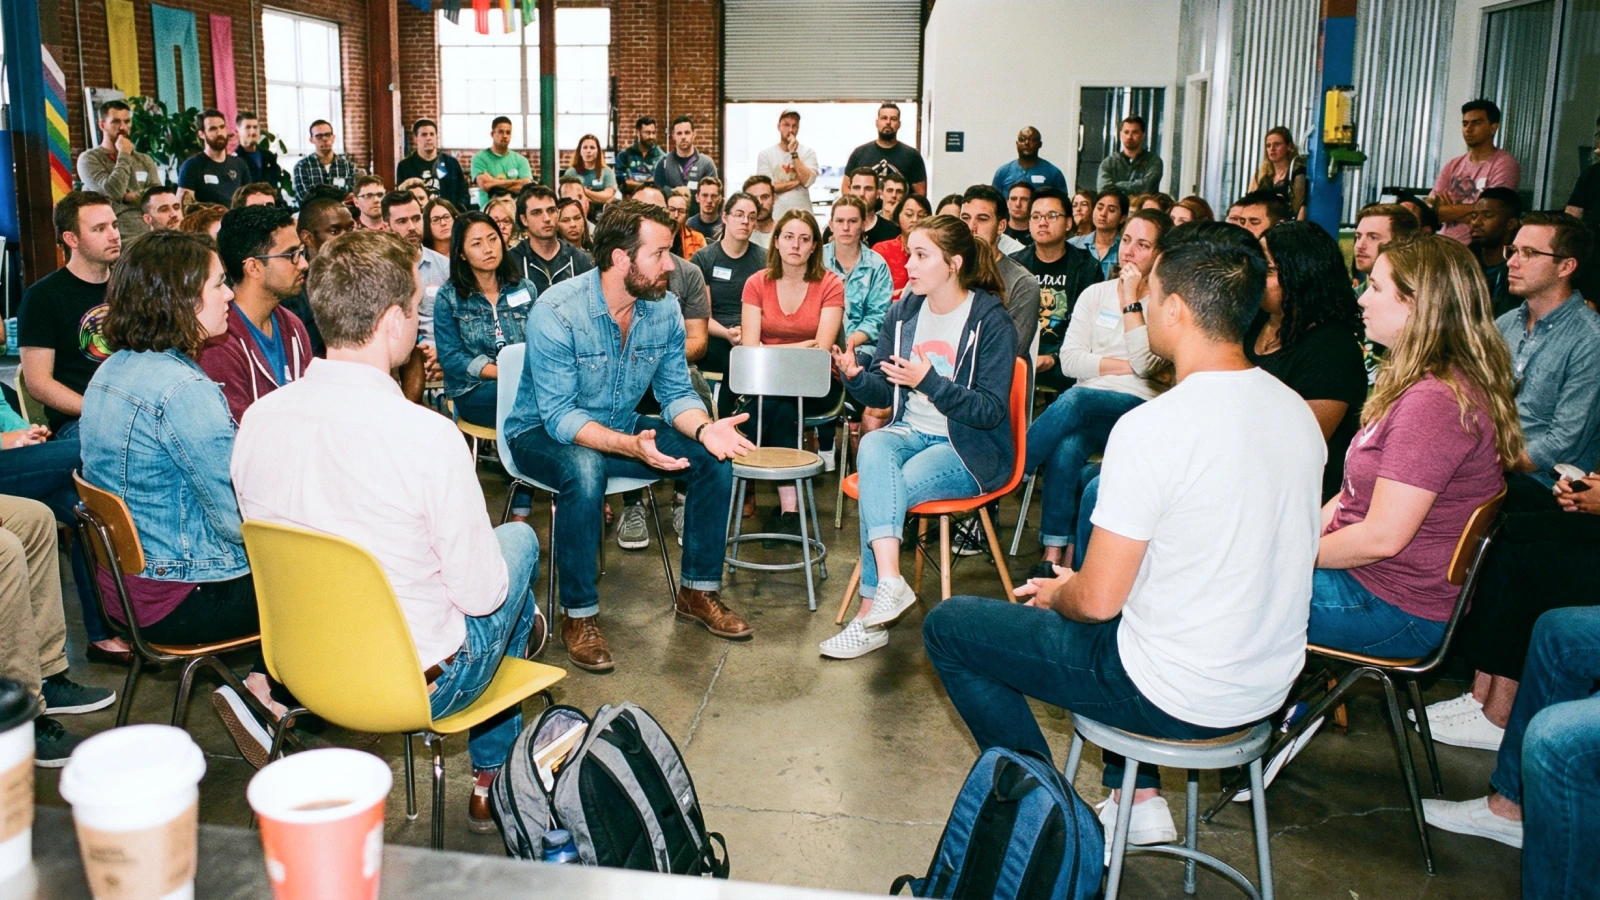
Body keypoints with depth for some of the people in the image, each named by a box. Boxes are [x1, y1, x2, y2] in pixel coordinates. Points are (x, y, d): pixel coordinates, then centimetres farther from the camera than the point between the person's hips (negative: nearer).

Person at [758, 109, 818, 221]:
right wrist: (797, 181, -5)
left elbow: (807, 181, -10)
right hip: (775, 215, -1)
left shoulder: (808, 153, 5)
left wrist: (794, 153, -9)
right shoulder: (766, 154, 3)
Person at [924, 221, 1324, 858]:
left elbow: (1097, 600, -21)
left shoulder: (1152, 427, -25)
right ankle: (1138, 797, 29)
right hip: (1269, 687, 8)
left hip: (1176, 698, -8)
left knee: (948, 625, 8)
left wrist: (1055, 594, 3)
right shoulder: (1297, 412, 0)